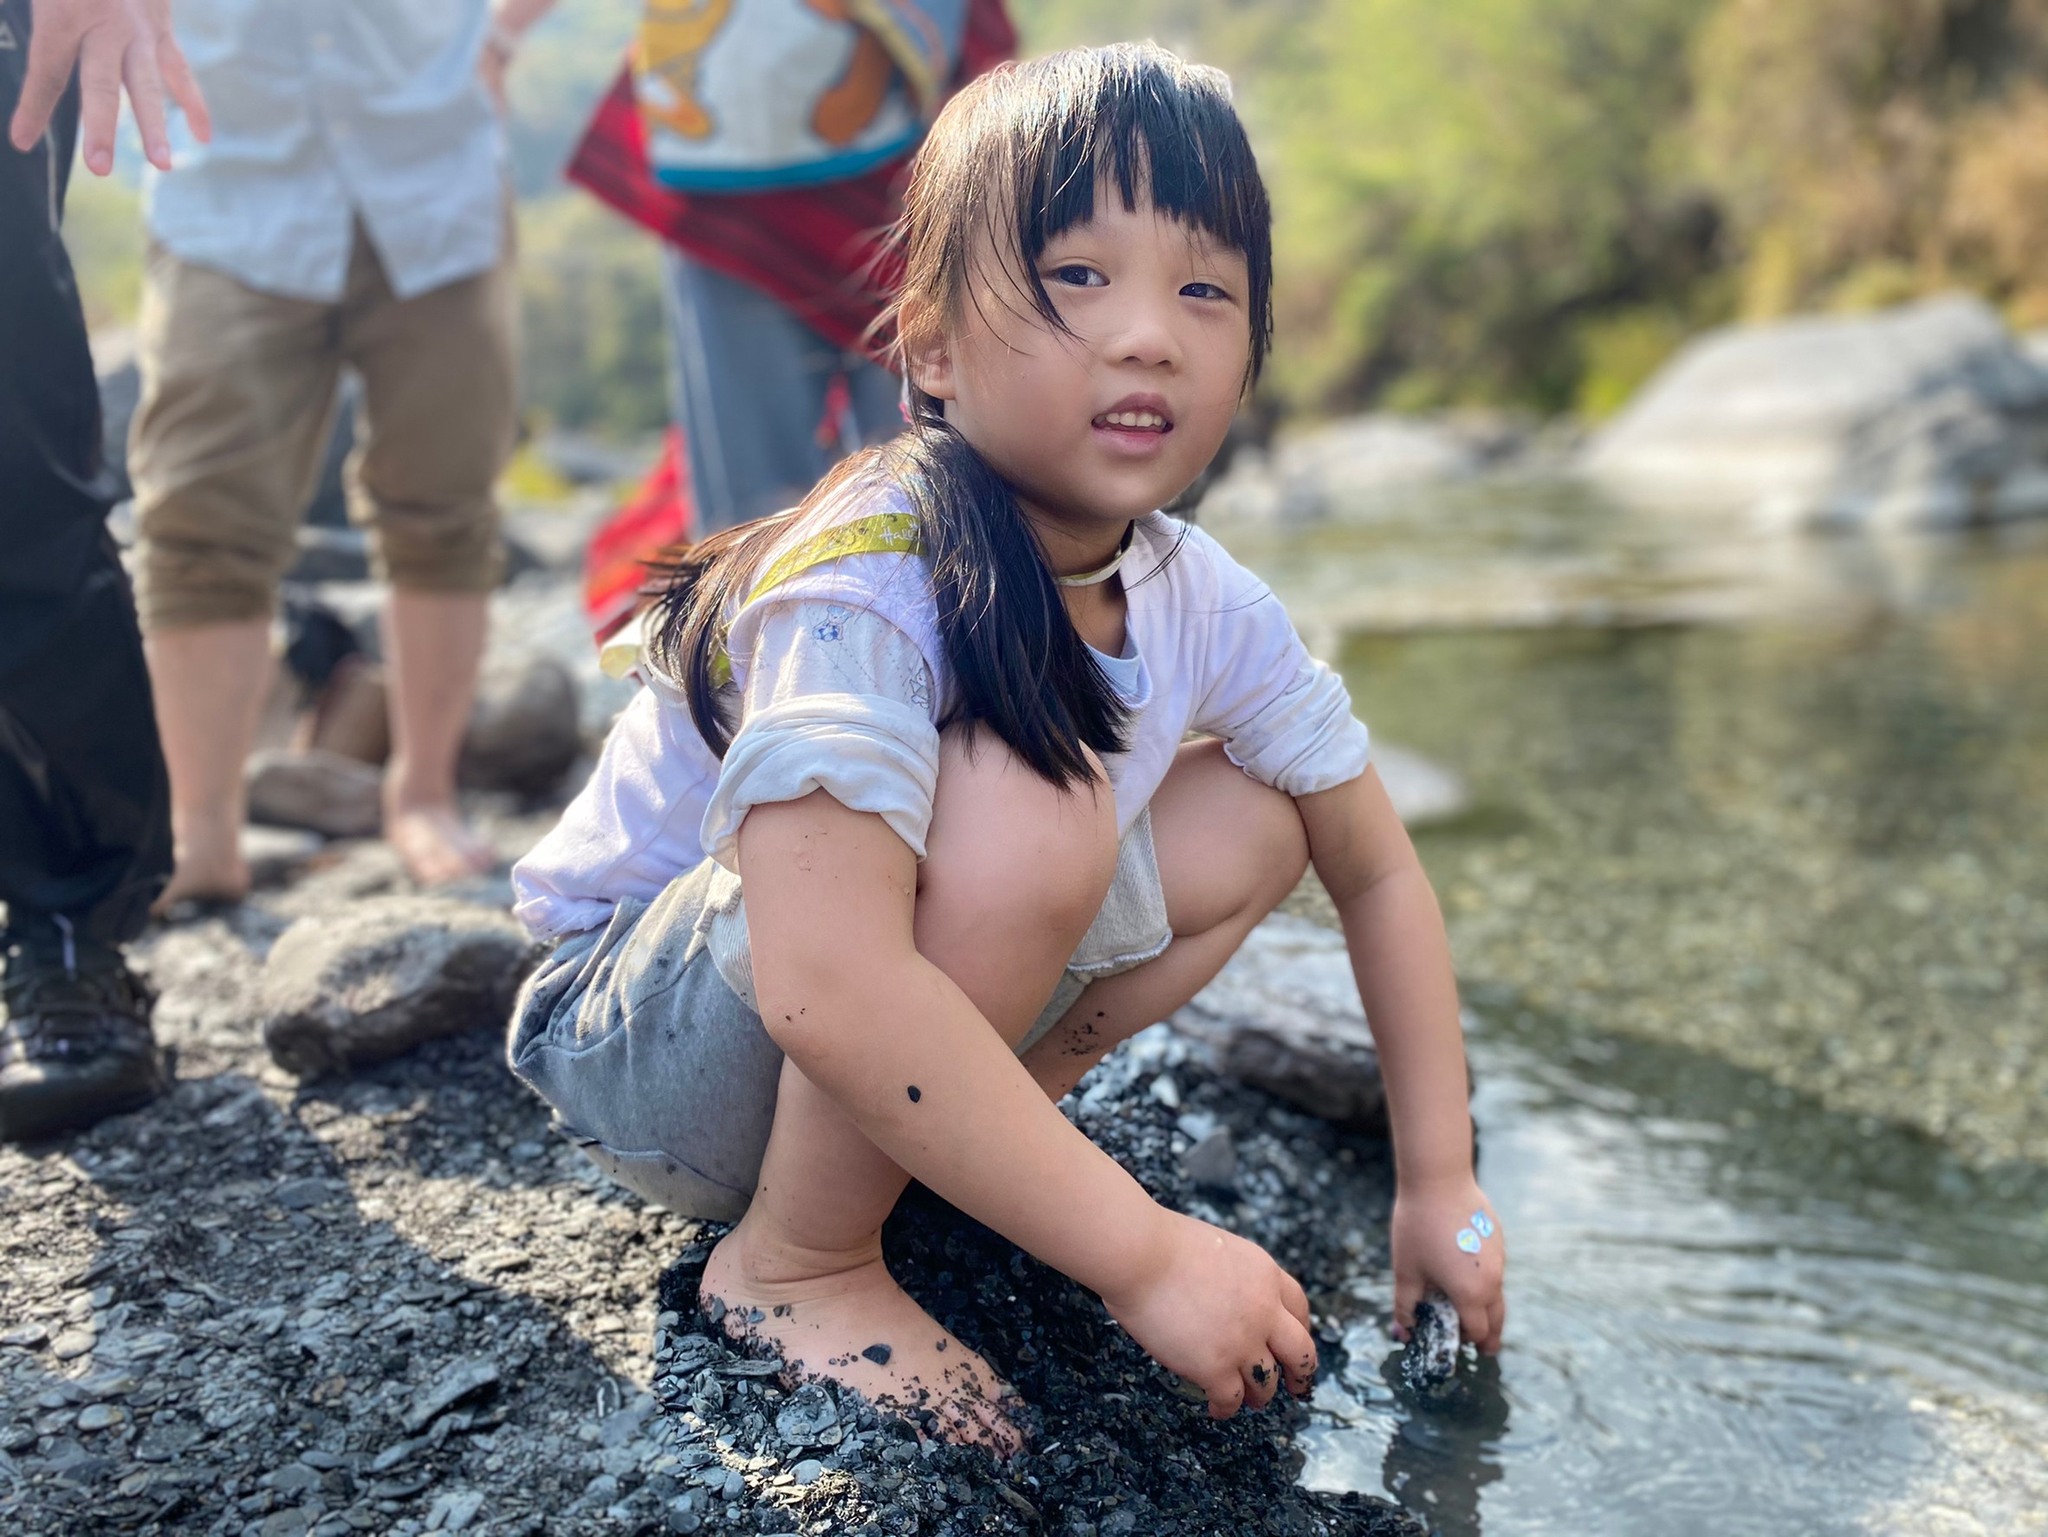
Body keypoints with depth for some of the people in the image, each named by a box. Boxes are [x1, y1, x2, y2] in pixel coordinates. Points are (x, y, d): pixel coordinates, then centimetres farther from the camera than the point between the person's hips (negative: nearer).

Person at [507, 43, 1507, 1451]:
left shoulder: (1205, 606, -10)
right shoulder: (856, 588, -31)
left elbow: (1378, 871, 1)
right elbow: (828, 992, -43)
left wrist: (1441, 1185, -2)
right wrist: (1143, 1255, -39)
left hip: (871, 1059, 7)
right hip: (641, 1041, -6)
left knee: (1251, 823, -5)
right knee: (1025, 815, -32)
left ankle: (944, 1149, 0)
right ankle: (795, 1259, -13)